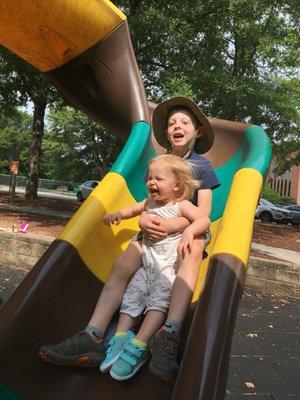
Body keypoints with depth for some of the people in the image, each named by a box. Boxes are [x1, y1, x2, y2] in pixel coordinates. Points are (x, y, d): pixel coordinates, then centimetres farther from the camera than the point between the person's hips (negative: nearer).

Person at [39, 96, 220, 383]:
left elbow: (203, 212, -7)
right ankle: (92, 337, -33)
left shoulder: (201, 165, 2)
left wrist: (173, 225, -26)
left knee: (194, 247, -40)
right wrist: (144, 219, -20)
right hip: (156, 229, 3)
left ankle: (169, 334, -50)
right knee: (123, 262, -25)